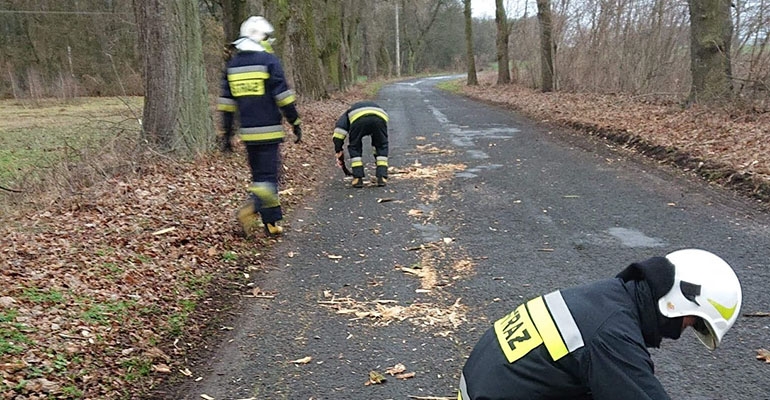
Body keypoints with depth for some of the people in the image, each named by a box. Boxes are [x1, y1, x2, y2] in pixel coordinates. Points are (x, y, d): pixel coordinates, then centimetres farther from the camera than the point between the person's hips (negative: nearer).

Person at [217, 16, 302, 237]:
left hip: (247, 132, 6)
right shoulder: (269, 60, -6)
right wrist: (295, 123, -2)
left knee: (260, 175, 12)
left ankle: (271, 224, 15)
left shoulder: (233, 64, 11)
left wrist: (227, 131, 16)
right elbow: (283, 97, -10)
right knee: (268, 175, -2)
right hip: (269, 130, -6)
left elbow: (226, 101, 12)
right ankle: (251, 207, -26)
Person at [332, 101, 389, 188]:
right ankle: (382, 177, 18)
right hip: (380, 118, 2)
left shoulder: (349, 112, 40)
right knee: (382, 146, 25)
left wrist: (338, 151, 18)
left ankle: (358, 178, 17)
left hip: (358, 118, -2)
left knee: (354, 147, 21)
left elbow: (340, 127, 18)